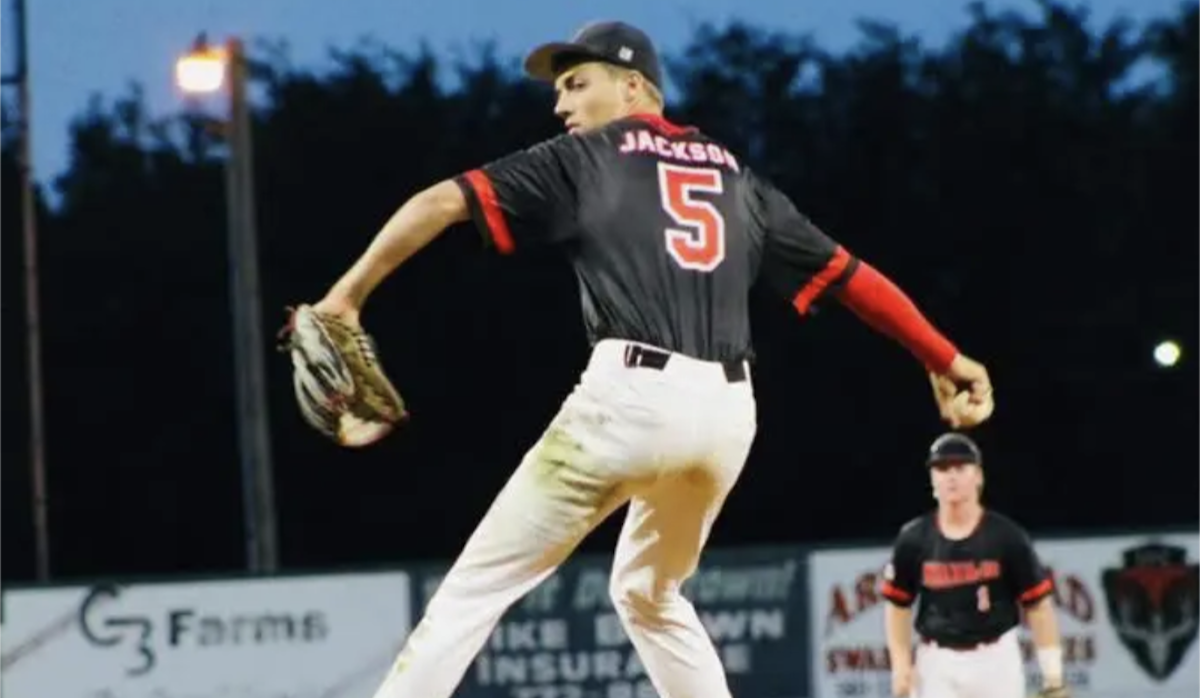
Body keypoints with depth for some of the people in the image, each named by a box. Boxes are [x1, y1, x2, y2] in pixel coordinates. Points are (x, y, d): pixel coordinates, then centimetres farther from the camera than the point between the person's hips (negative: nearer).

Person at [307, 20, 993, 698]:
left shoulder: (583, 159, 11)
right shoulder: (736, 178, 24)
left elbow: (445, 200, 1)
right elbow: (850, 274, 24)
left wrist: (348, 294, 1)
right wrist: (946, 359, 31)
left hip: (632, 395, -5)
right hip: (728, 412, 5)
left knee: (475, 589, -3)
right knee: (649, 593, 29)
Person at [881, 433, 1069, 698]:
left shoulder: (1007, 536, -6)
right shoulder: (914, 539, -1)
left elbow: (1038, 603, -4)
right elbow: (898, 605, 7)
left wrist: (1052, 675, -7)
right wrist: (901, 664, -2)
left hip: (996, 661, -1)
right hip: (937, 664, 1)